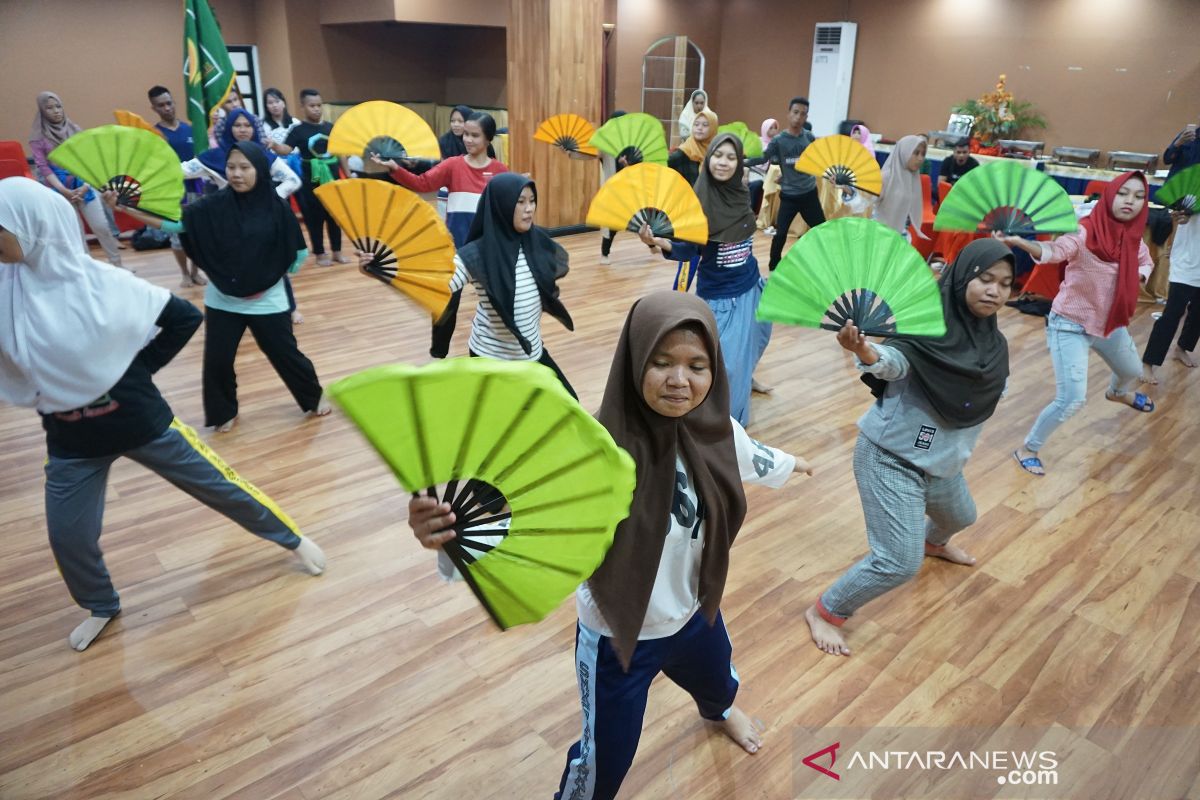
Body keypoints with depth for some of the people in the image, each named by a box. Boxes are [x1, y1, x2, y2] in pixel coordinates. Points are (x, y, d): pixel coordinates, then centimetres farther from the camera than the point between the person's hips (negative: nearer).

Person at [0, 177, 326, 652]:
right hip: (71, 442, 3)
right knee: (68, 536, 8)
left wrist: (139, 367, -6)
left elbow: (185, 318, -6)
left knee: (219, 486, 8)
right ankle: (101, 607, 38)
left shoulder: (102, 282, -16)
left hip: (142, 422, -3)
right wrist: (43, 392, -16)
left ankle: (291, 540, 29)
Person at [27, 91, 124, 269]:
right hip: (59, 191, -2)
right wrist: (65, 191, -17)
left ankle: (117, 265, 10)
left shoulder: (75, 130, 6)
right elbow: (43, 168, -6)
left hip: (83, 186, 2)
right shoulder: (38, 137, -2)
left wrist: (86, 185, -11)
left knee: (102, 226, -1)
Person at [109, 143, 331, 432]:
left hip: (266, 301, -2)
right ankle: (225, 413, 28)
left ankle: (314, 397, 33)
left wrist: (271, 276, -3)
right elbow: (173, 222, -13)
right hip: (222, 300, 2)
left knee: (285, 354, 9)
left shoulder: (276, 207, -10)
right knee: (217, 360, 5)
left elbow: (299, 252, -4)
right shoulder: (215, 205, -7)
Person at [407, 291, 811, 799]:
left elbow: (747, 458, 7)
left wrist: (789, 465, 29)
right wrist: (453, 530, -71)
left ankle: (720, 712, 76)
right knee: (606, 758, 14)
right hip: (617, 637, -6)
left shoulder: (713, 428, -18)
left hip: (694, 612, 6)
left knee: (718, 681, 36)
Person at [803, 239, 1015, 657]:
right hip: (891, 457, -8)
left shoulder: (992, 341, -1)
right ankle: (824, 612, 11)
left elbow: (990, 393, 15)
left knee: (960, 516, 34)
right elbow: (894, 362, -45)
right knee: (900, 562, -12)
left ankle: (934, 543, 72)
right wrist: (866, 352, -67)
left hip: (942, 461, 8)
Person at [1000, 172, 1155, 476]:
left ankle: (1117, 393, 71)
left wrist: (1137, 276, -6)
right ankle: (1027, 449, 7)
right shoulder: (1084, 233, -26)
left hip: (1110, 322, 8)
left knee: (1132, 372, 33)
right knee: (1072, 400, -16)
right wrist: (1017, 241, -69)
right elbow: (1054, 250, -48)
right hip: (1070, 325, -7)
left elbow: (1145, 262, 18)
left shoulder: (1133, 236, -5)